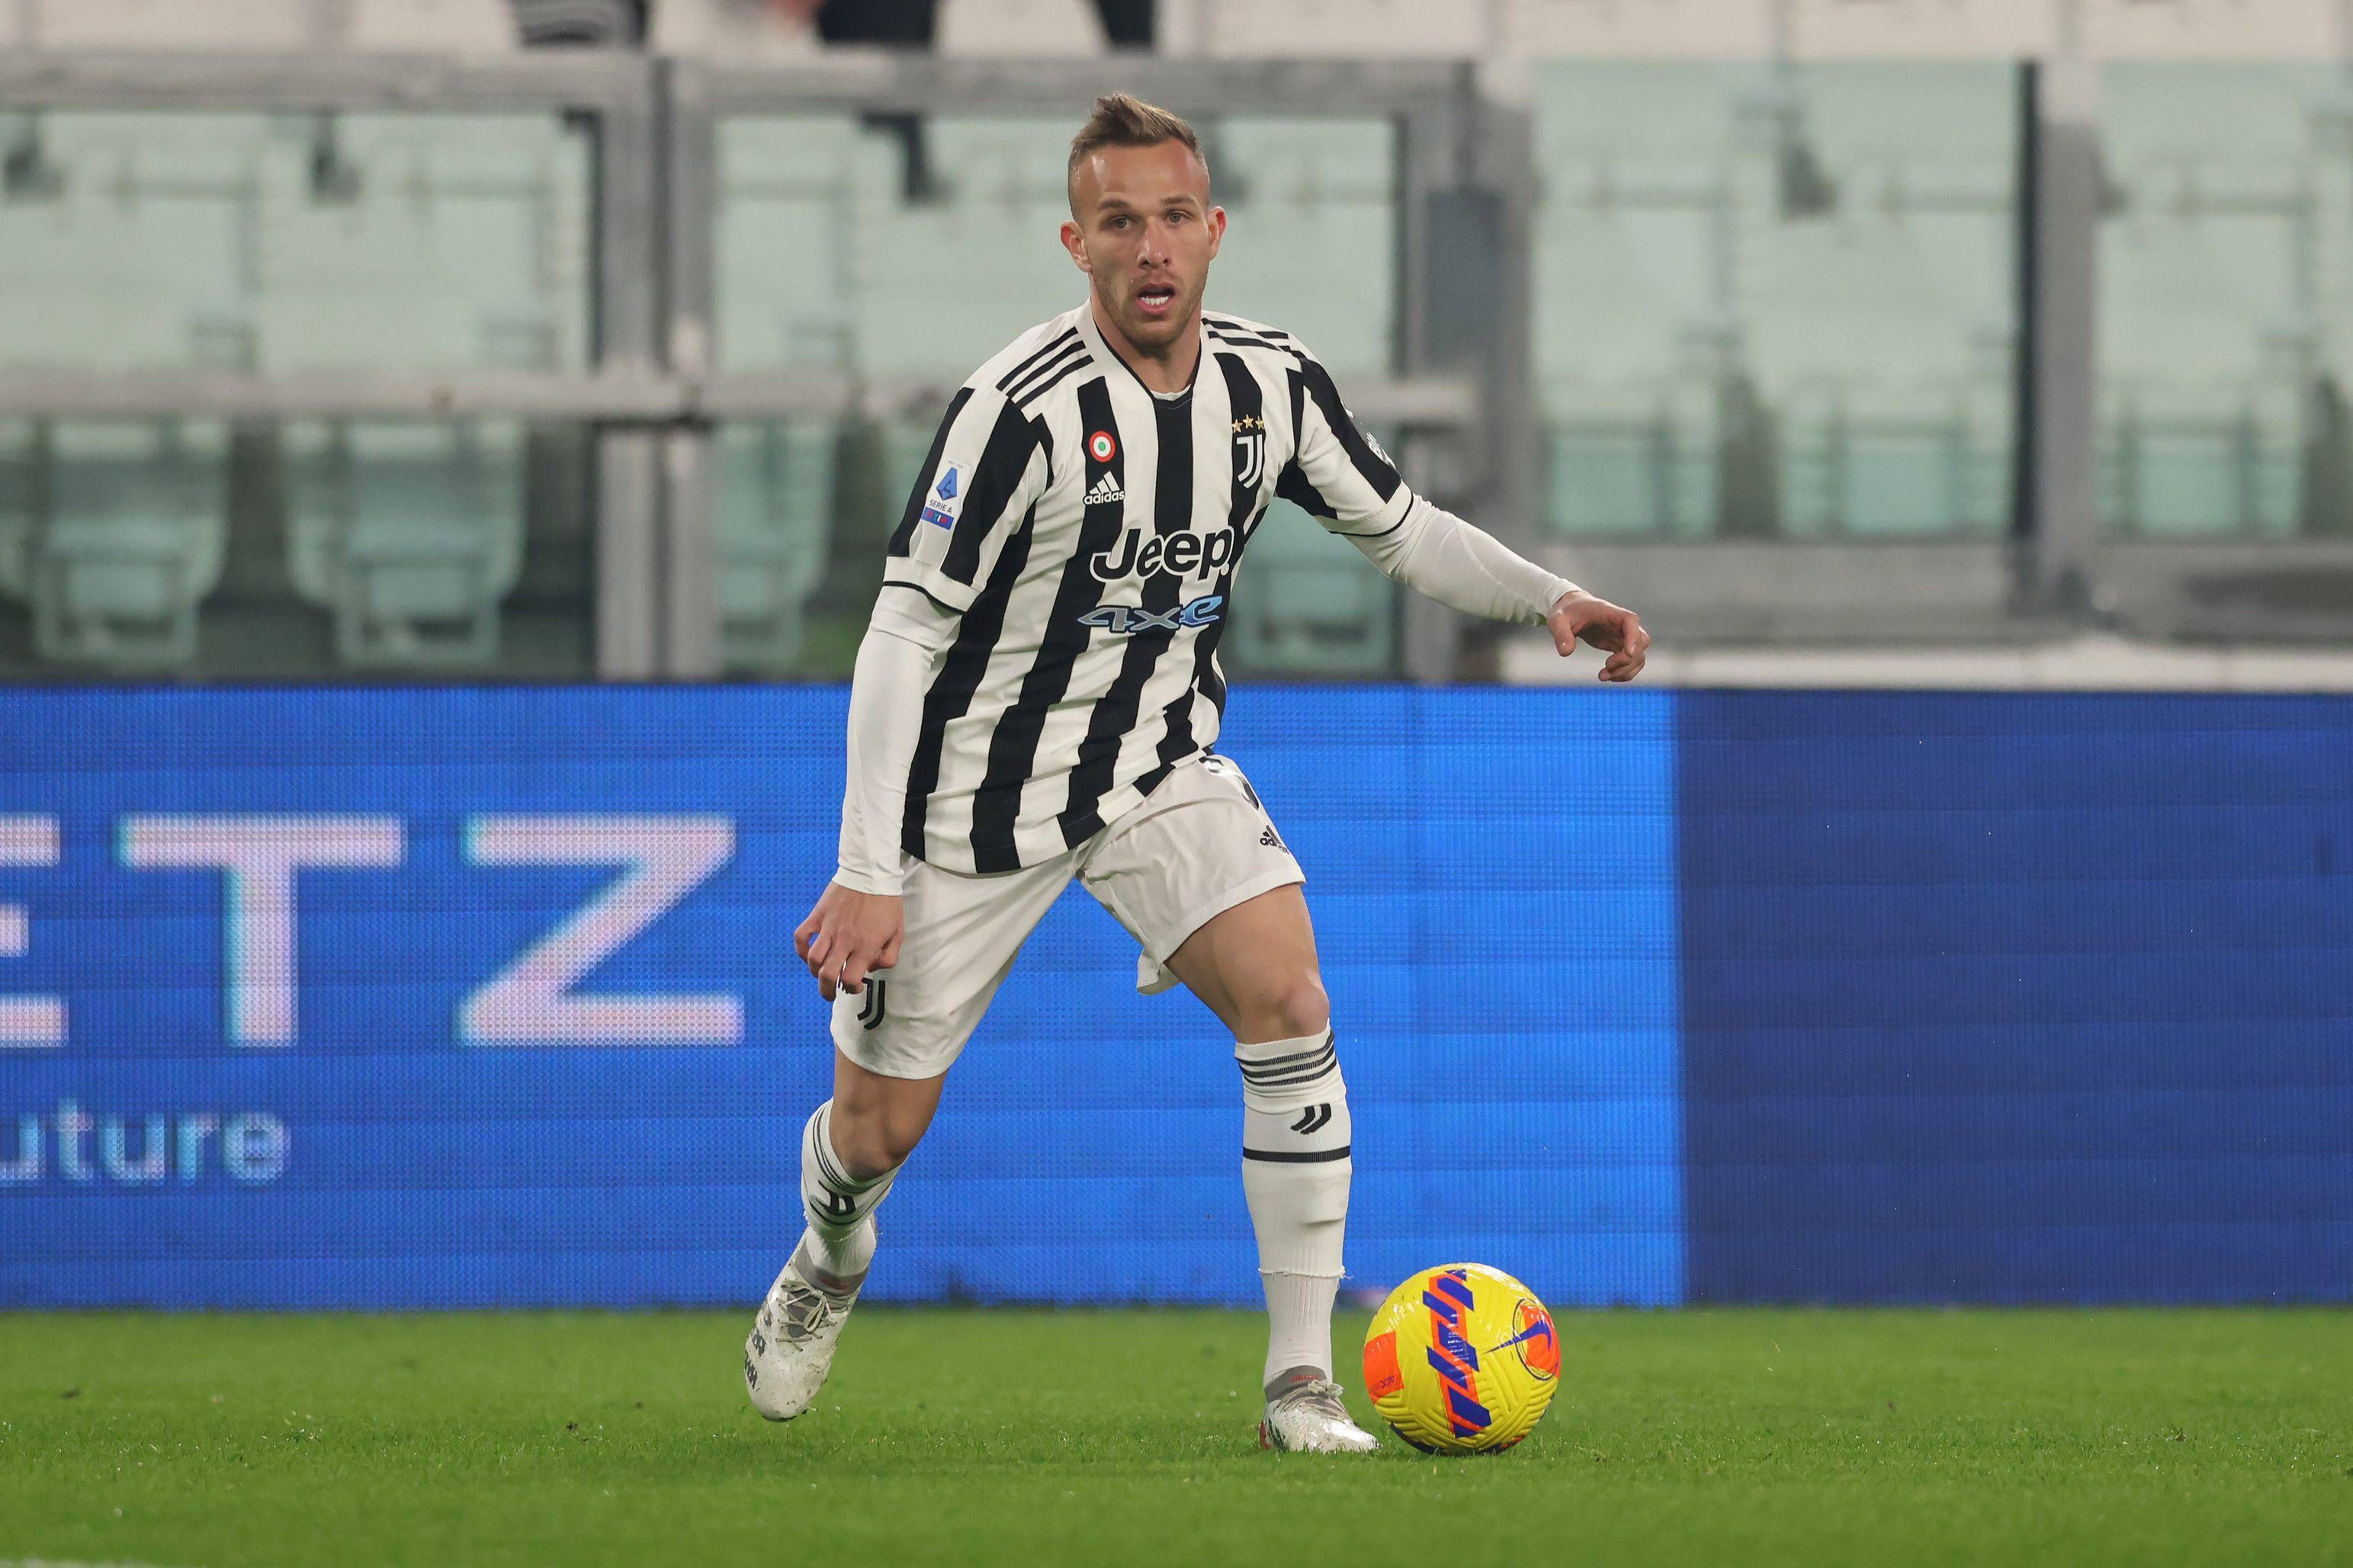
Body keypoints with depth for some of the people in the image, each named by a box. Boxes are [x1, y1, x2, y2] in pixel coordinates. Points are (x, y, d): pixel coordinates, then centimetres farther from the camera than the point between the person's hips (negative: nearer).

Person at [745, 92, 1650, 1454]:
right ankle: (831, 1262, 45)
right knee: (880, 1130, 6)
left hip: (1166, 767, 4)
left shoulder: (1273, 385, -8)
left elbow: (1399, 526, 9)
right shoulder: (1025, 408, -25)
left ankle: (1304, 1381, -16)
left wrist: (1549, 595, -9)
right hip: (983, 797, -4)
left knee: (1290, 1004, -21)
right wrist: (868, 875, -25)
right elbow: (905, 634, -22)